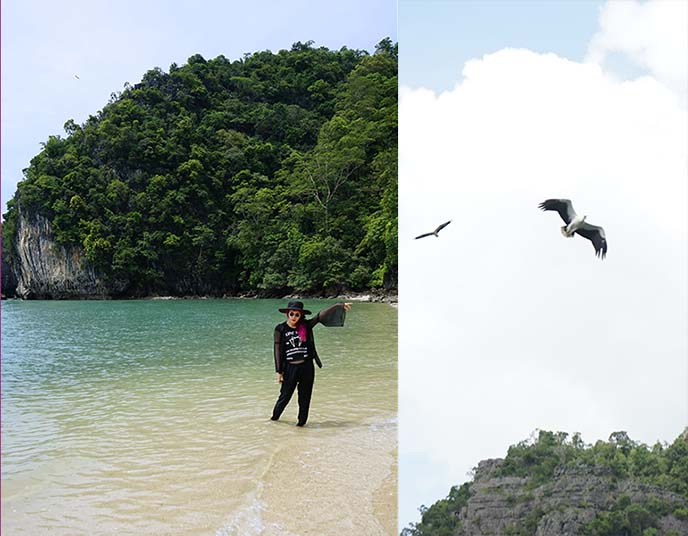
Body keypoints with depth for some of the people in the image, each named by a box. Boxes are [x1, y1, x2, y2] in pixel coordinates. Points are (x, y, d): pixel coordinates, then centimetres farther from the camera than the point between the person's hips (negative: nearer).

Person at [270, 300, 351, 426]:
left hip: (307, 367, 2)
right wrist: (279, 372, -5)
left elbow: (321, 315, -4)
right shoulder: (280, 329, -4)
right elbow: (278, 351, -3)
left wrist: (340, 306, -9)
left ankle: (302, 421, 22)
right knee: (285, 395, 7)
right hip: (290, 368, -2)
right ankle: (275, 416, 29)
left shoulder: (305, 326, 1)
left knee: (305, 397, 8)